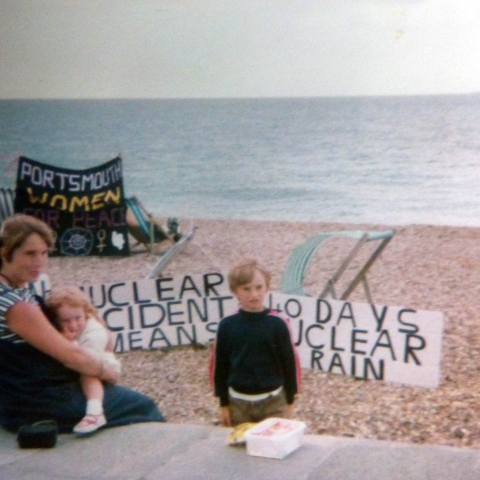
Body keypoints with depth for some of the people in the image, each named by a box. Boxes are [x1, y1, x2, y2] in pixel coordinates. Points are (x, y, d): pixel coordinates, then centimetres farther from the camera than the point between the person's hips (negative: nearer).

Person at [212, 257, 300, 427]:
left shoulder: (277, 324, -8)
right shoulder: (226, 326, -5)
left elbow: (289, 363, -2)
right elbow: (220, 365, 1)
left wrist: (289, 401, 1)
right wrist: (223, 404, 3)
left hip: (273, 402, -1)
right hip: (238, 403, 1)